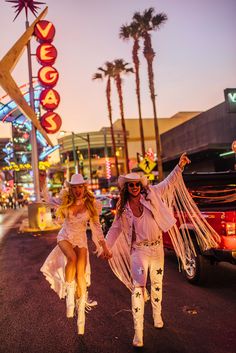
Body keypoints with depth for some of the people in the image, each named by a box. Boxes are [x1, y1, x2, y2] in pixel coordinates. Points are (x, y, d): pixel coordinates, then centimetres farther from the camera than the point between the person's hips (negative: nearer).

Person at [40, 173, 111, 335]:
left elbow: (96, 227, -3)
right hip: (65, 237, 0)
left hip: (81, 239, 0)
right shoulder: (65, 201, -8)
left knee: (81, 274, -11)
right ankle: (69, 295, -19)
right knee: (72, 257, -33)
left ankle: (81, 312, 2)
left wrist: (104, 247, -5)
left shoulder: (91, 205, -10)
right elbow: (51, 201, 14)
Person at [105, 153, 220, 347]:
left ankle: (157, 316, 40)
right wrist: (105, 247, 5)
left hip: (157, 248, 2)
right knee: (137, 289, -7)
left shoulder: (151, 195, -3)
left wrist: (180, 166, -11)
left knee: (157, 284, 18)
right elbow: (115, 229, 7)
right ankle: (138, 331, 0)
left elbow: (169, 183, -3)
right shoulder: (123, 208, -1)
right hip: (138, 251, -1)